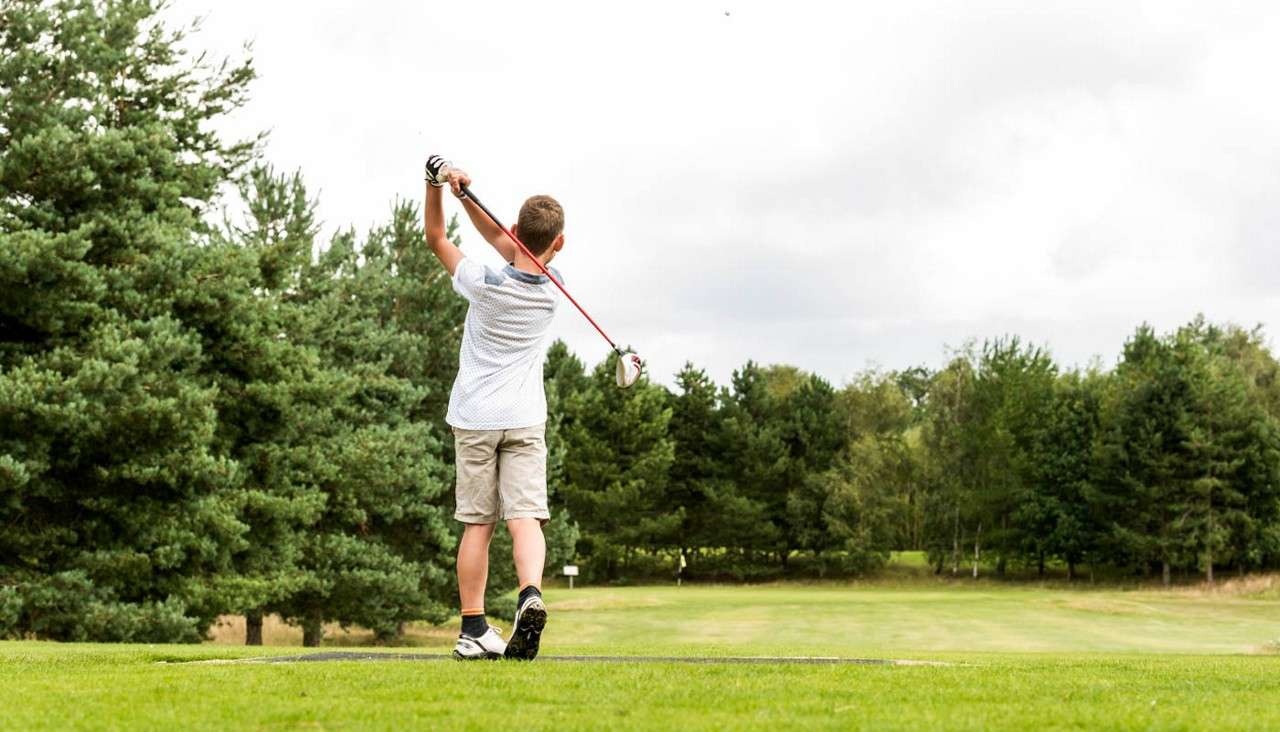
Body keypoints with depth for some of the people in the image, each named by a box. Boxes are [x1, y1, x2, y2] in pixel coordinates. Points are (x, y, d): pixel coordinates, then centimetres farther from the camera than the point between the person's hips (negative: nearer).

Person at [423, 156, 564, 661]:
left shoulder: (483, 284, -11)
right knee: (525, 518, -8)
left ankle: (473, 630, 5)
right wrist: (464, 192, -6)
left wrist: (437, 184, -1)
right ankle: (530, 595, -34)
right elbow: (501, 241, 6)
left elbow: (436, 238, 4)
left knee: (477, 525, 4)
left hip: (475, 419, 0)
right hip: (525, 420, 0)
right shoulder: (553, 287, -3)